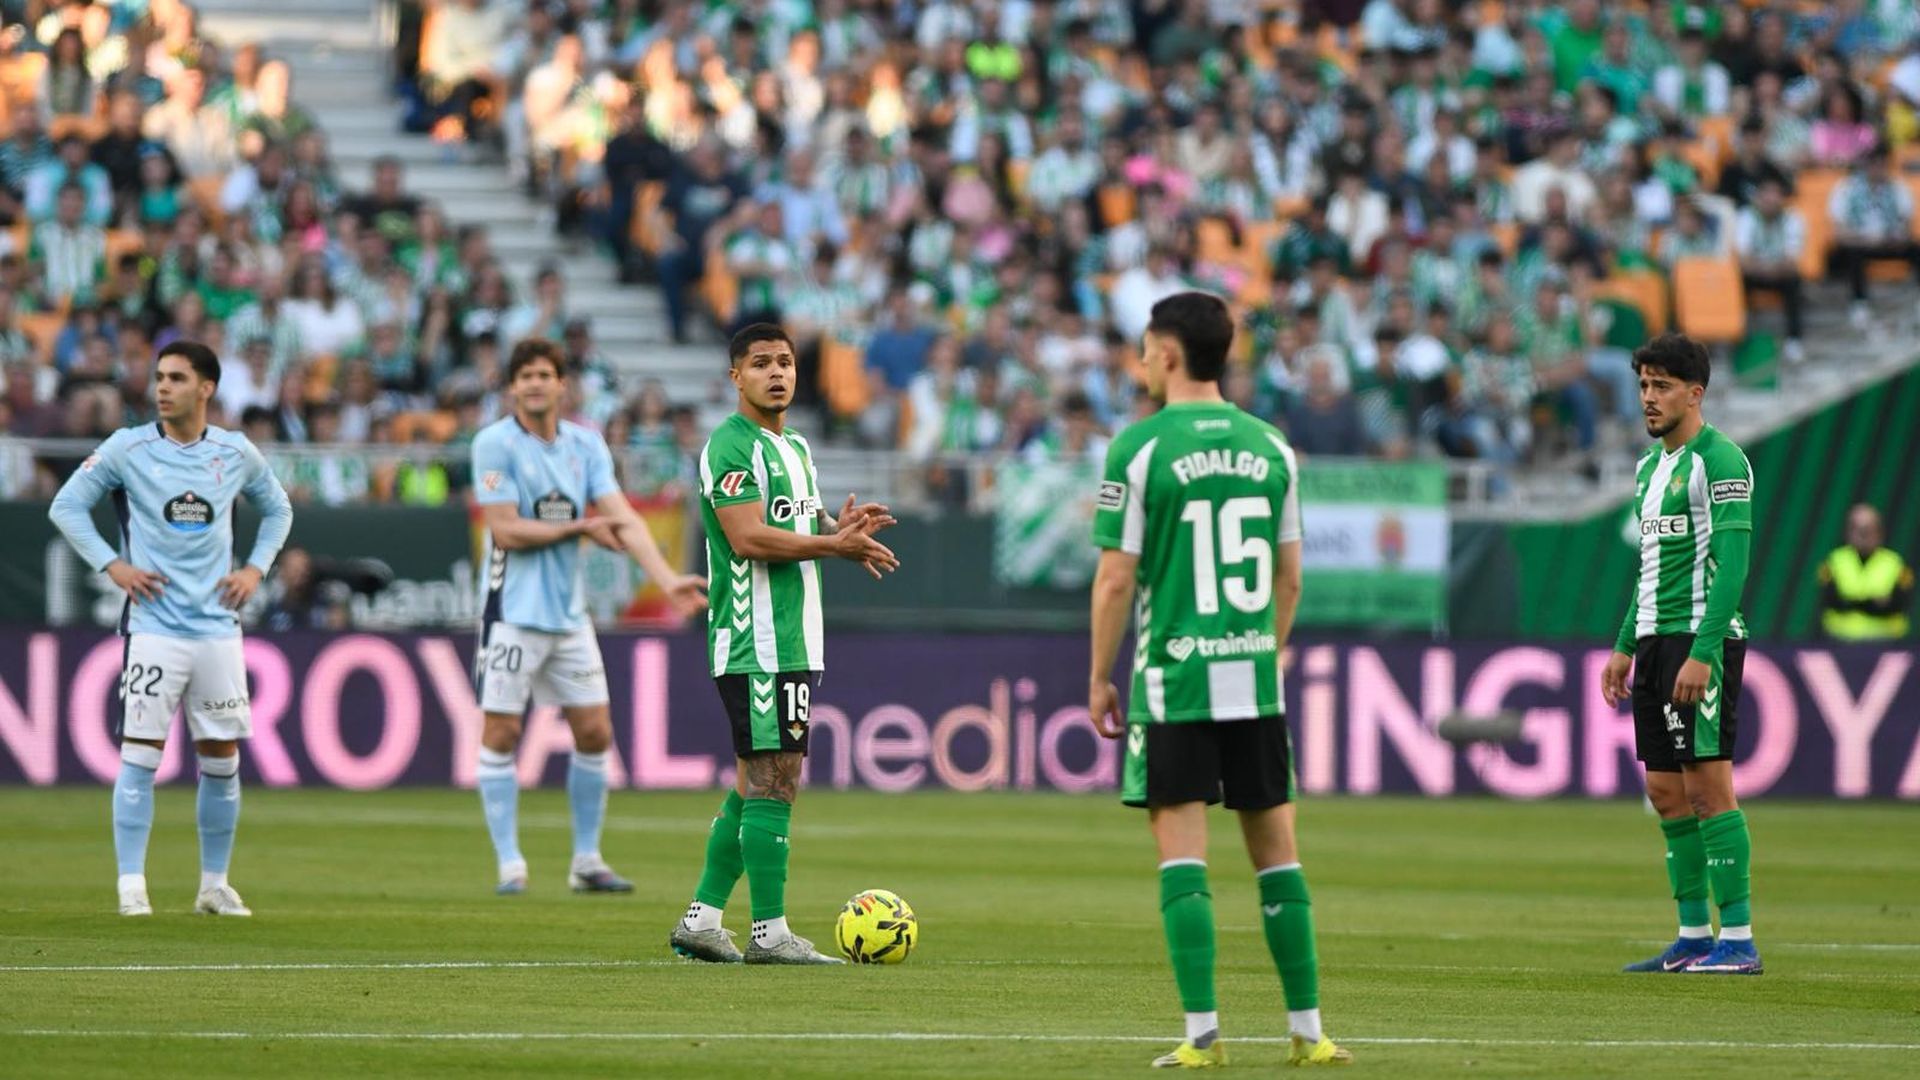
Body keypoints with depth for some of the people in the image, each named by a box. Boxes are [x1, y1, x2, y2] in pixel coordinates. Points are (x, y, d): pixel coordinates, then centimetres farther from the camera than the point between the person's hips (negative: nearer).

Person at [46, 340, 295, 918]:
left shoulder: (237, 453, 5)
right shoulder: (128, 449, -4)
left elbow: (277, 508, 22)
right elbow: (67, 506, 2)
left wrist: (255, 568, 7)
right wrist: (112, 565, -8)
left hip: (217, 627, 3)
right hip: (153, 627, -3)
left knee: (222, 758, 5)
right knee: (140, 756, -8)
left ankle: (215, 885, 15)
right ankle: (131, 886, -4)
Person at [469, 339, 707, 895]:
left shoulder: (586, 444, 6)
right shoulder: (495, 443, -8)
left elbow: (623, 519, -3)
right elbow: (506, 531, -15)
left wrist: (667, 578, -18)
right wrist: (582, 527, -8)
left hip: (569, 614, 5)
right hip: (513, 612, -5)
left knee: (595, 733, 4)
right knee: (501, 733, -4)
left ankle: (587, 861, 14)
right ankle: (510, 864, 3)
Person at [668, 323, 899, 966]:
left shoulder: (794, 446, 19)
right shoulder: (730, 446, -11)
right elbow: (748, 537, -20)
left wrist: (840, 527, 4)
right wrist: (833, 544, -19)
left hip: (794, 642, 10)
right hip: (756, 642, -10)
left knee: (755, 785, 11)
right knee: (773, 782, -10)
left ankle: (701, 920, 15)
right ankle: (769, 932, -8)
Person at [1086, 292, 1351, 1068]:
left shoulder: (1139, 448, -7)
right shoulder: (1269, 446, 6)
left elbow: (1117, 580, -7)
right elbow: (1288, 578, 11)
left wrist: (1099, 678, 2)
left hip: (1172, 677, -4)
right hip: (1253, 676, 4)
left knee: (1181, 850, -2)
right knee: (1275, 849, 9)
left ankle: (1202, 1033, -7)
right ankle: (1307, 1030, 10)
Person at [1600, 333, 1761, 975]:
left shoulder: (1720, 461, -11)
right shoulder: (1652, 467, 18)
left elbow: (1732, 565, -17)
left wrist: (1702, 652, -23)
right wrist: (1625, 646, 21)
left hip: (1703, 640, -9)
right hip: (1656, 641, 9)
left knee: (1708, 785, -10)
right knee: (1667, 794, 8)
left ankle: (1738, 939, -9)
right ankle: (1693, 936, 13)